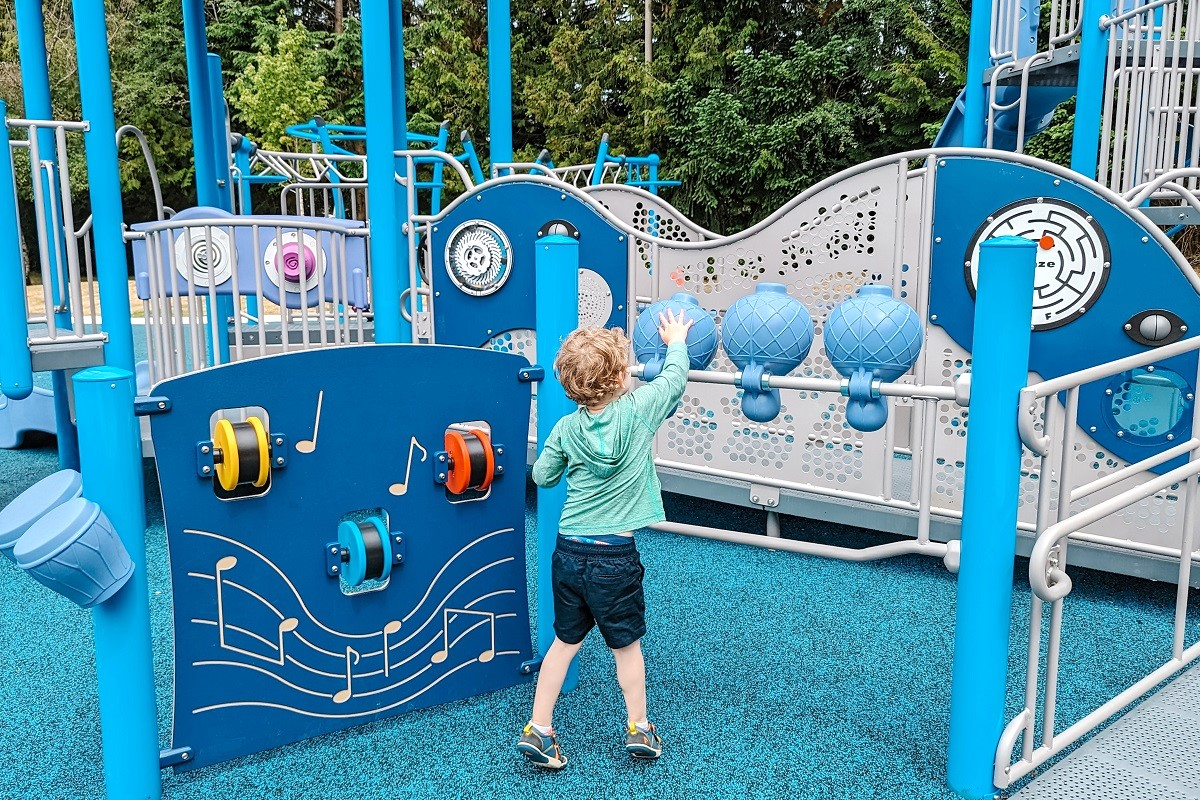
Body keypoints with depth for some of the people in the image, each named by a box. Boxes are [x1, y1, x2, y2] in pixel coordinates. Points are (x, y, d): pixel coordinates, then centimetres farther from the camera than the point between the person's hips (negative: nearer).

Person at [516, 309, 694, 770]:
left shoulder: (566, 428, -3)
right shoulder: (638, 409, -12)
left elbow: (543, 477, 8)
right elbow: (675, 378, 6)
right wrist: (676, 341, 24)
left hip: (568, 550, 3)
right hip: (614, 557, -3)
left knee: (565, 641, 17)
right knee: (626, 645, 16)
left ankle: (538, 731, 19)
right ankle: (638, 730, 30)